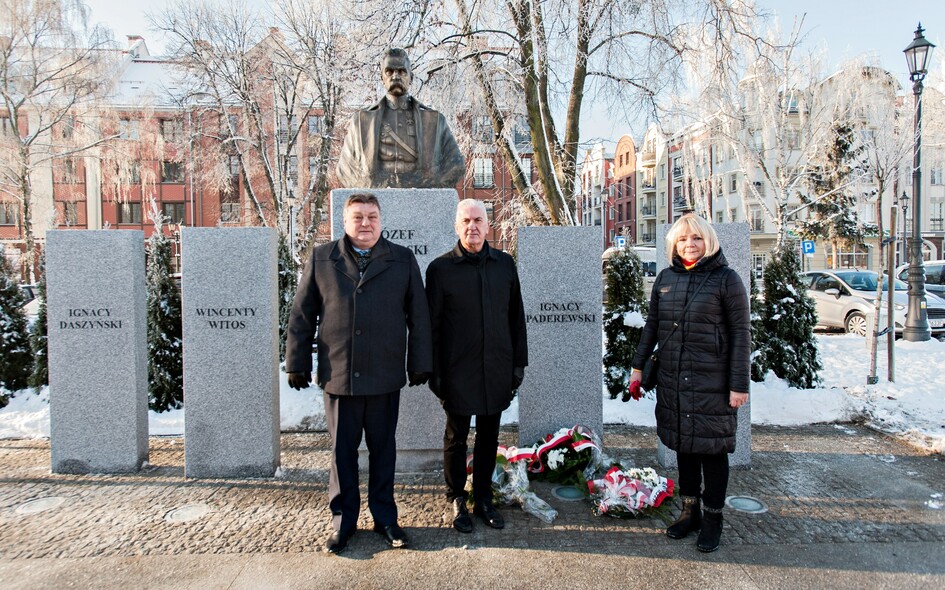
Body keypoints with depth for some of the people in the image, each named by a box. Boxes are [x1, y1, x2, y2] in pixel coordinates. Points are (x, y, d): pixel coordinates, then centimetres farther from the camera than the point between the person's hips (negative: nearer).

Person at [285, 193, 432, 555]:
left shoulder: (403, 260, 4)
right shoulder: (321, 259, 5)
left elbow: (419, 317, 4)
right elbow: (301, 315, 5)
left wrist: (420, 364, 1)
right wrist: (297, 363, 3)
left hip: (385, 376, 0)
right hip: (338, 375, 0)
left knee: (383, 449, 12)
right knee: (342, 451, 10)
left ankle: (385, 518, 27)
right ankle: (343, 520, 25)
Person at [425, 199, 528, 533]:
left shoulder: (504, 264, 6)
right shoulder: (441, 268, -4)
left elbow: (516, 317, 11)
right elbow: (431, 326, -2)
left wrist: (519, 363, 8)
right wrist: (435, 374, -5)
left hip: (496, 370, 3)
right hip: (458, 372, -3)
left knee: (489, 438, 13)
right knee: (456, 439, 10)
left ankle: (483, 499, 29)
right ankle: (457, 502, 26)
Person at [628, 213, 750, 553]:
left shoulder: (726, 279, -6)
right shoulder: (666, 277, 7)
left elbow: (741, 333, -7)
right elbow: (652, 324, 14)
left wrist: (739, 384, -10)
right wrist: (638, 366, 11)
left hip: (712, 382, -4)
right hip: (673, 381, 4)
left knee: (712, 448, 6)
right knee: (684, 446, 13)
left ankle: (712, 518, 22)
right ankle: (689, 511, 27)